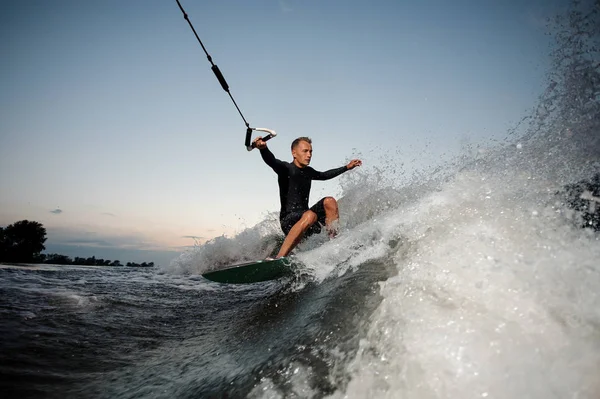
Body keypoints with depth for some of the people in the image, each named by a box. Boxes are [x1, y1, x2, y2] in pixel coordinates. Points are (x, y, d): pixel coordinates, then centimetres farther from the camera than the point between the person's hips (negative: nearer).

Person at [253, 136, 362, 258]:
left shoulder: (308, 171, 16)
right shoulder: (285, 168, -7)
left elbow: (324, 175, 36)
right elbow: (271, 161, -29)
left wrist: (347, 167, 40)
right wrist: (263, 148, -51)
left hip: (304, 218, 7)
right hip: (289, 221, -7)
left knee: (329, 201, -8)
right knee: (310, 215, -36)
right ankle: (279, 258, -40)